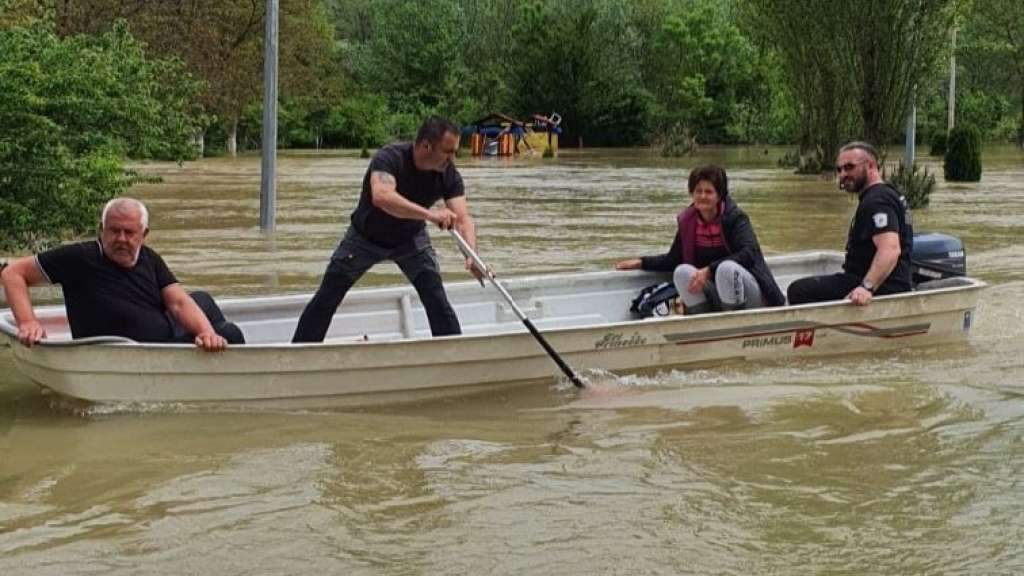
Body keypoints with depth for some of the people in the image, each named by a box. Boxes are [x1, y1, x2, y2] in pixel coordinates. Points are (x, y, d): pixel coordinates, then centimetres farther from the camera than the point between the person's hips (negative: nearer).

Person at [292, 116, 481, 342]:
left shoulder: (449, 175, -21)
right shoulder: (389, 158, -34)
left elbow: (462, 218, -29)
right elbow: (381, 197, -53)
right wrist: (429, 214, -63)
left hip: (410, 239, 2)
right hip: (366, 237, -2)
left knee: (437, 299, -14)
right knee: (326, 299, 2)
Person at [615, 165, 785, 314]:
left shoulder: (736, 218, -11)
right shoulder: (687, 221, 3)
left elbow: (748, 253, -26)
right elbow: (673, 259, 16)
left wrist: (709, 270, -33)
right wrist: (641, 262, 5)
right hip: (716, 297, 4)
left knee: (726, 268, -34)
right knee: (682, 272, -19)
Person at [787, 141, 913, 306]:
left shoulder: (876, 201, -16)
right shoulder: (887, 194, 20)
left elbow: (890, 249, -32)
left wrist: (867, 287, -44)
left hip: (882, 287, -11)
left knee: (799, 291, -21)